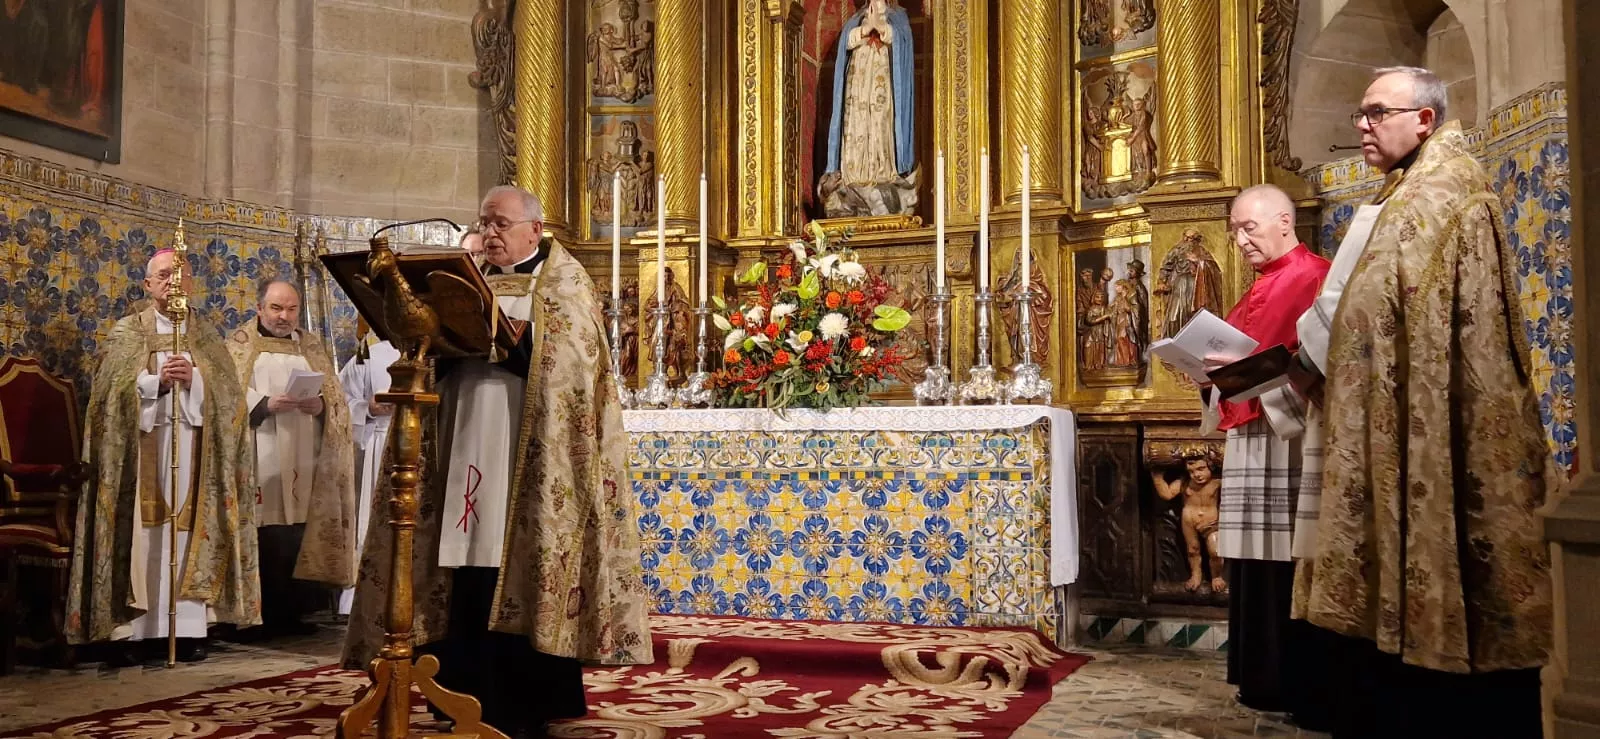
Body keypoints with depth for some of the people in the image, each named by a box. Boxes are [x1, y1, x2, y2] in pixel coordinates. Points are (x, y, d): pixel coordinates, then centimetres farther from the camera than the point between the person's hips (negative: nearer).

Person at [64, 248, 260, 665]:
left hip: (192, 445, 1)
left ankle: (188, 629, 2)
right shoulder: (126, 332, 9)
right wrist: (157, 381, -18)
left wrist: (194, 378, -15)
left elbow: (226, 390, 4)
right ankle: (136, 631, -1)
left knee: (188, 530, 0)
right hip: (141, 443, -1)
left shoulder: (206, 335, 14)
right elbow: (114, 389, -3)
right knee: (142, 533, -5)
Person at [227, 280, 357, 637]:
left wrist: (320, 405, -9)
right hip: (263, 463, -3)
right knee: (268, 541, -7)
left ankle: (296, 611, 9)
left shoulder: (311, 348, 18)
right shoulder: (240, 346, 8)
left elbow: (336, 397, 12)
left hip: (305, 465, 3)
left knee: (303, 540, 0)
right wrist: (266, 405, -18)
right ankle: (268, 617, 1)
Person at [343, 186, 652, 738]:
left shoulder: (563, 280, 5)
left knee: (519, 570, -6)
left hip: (529, 451, -5)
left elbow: (570, 351, -11)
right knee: (468, 574, 2)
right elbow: (440, 357, 16)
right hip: (468, 447, 5)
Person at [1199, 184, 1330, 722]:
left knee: (1293, 564, -7)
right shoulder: (1258, 290, 22)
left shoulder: (1314, 277, -6)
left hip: (1292, 439, -9)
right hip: (1248, 439, 9)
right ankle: (1267, 678, 17)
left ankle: (1308, 687, 1)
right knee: (1257, 561, 9)